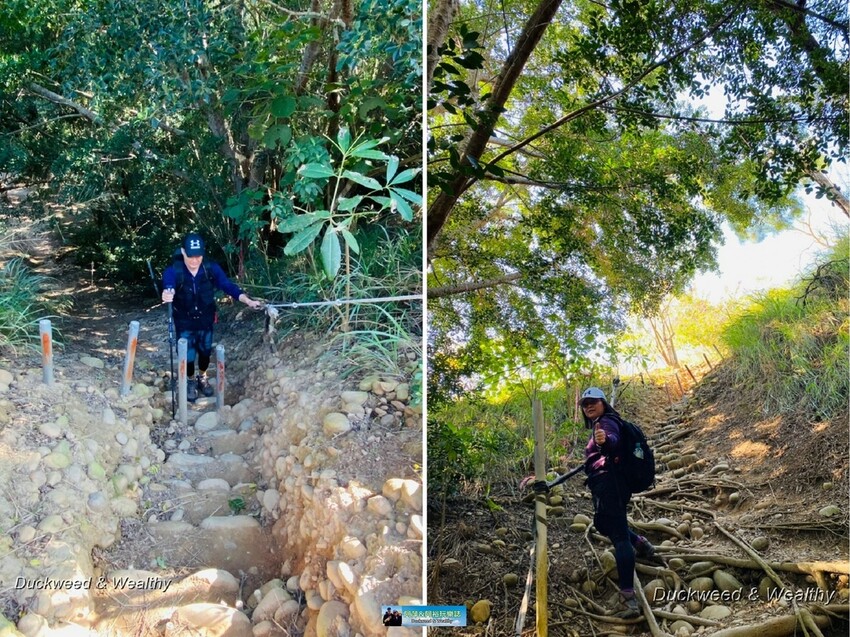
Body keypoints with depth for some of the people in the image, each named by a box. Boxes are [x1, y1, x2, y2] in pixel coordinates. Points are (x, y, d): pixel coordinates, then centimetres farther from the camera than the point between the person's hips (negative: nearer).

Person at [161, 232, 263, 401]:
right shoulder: (173, 271, -24)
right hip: (184, 323, -2)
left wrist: (248, 301, -36)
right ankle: (191, 381, 38)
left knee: (205, 351, 19)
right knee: (188, 356, 7)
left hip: (206, 320, 2)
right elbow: (168, 287, -42)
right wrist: (167, 296, -68)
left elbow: (228, 286, -22)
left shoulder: (211, 268, -18)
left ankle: (202, 378, 48)